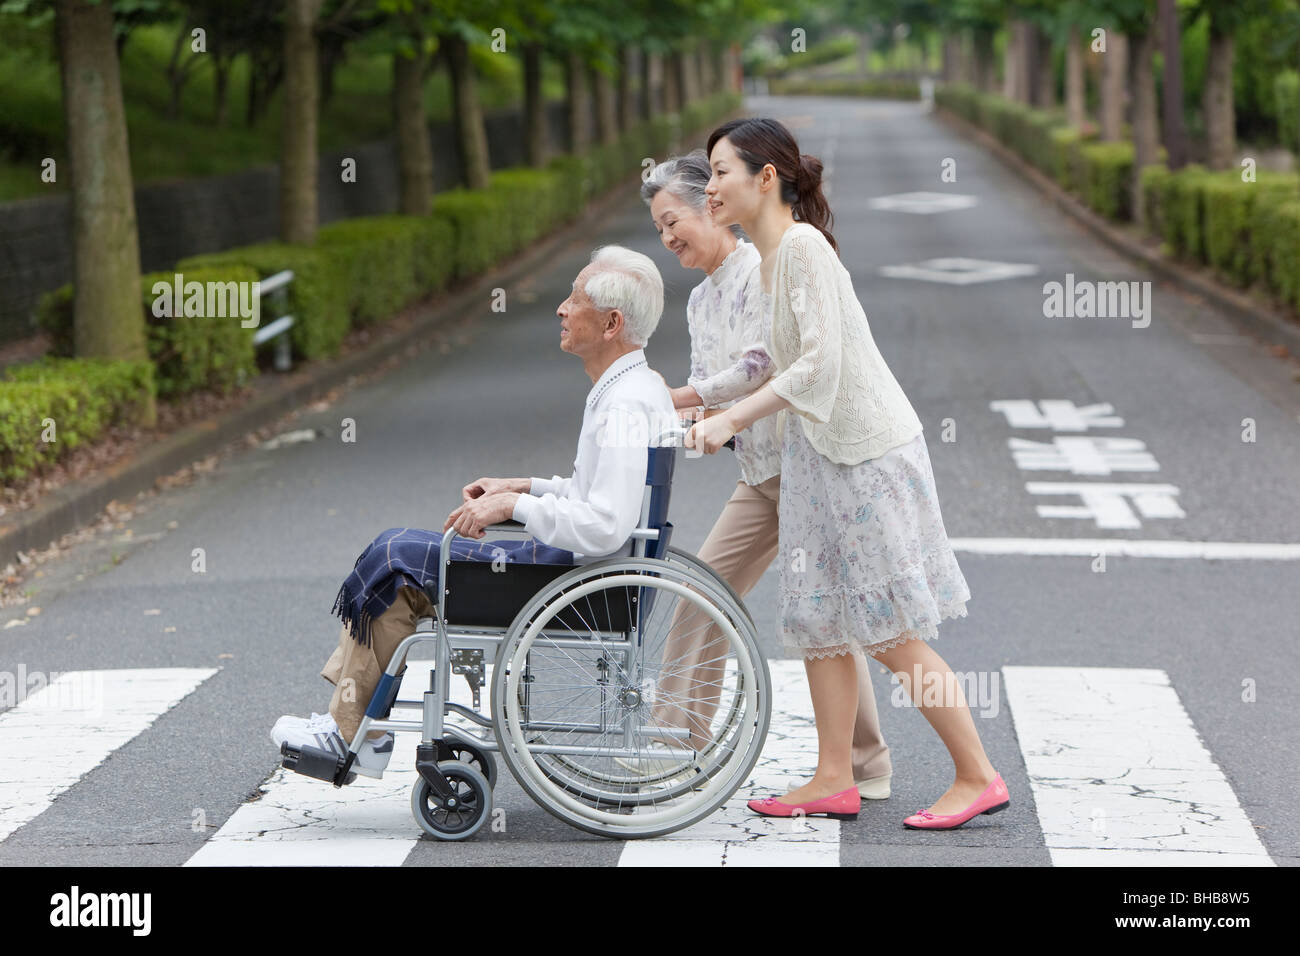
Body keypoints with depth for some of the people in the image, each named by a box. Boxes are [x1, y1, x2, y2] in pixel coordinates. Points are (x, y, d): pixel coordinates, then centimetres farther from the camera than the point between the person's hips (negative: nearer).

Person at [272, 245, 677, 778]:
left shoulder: (627, 405, -22)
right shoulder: (632, 388, 11)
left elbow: (605, 527, -31)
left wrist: (513, 505, -21)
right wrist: (521, 487, 13)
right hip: (572, 561, 11)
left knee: (394, 558, -6)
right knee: (395, 552, 9)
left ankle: (349, 732, 5)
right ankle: (349, 721, 8)